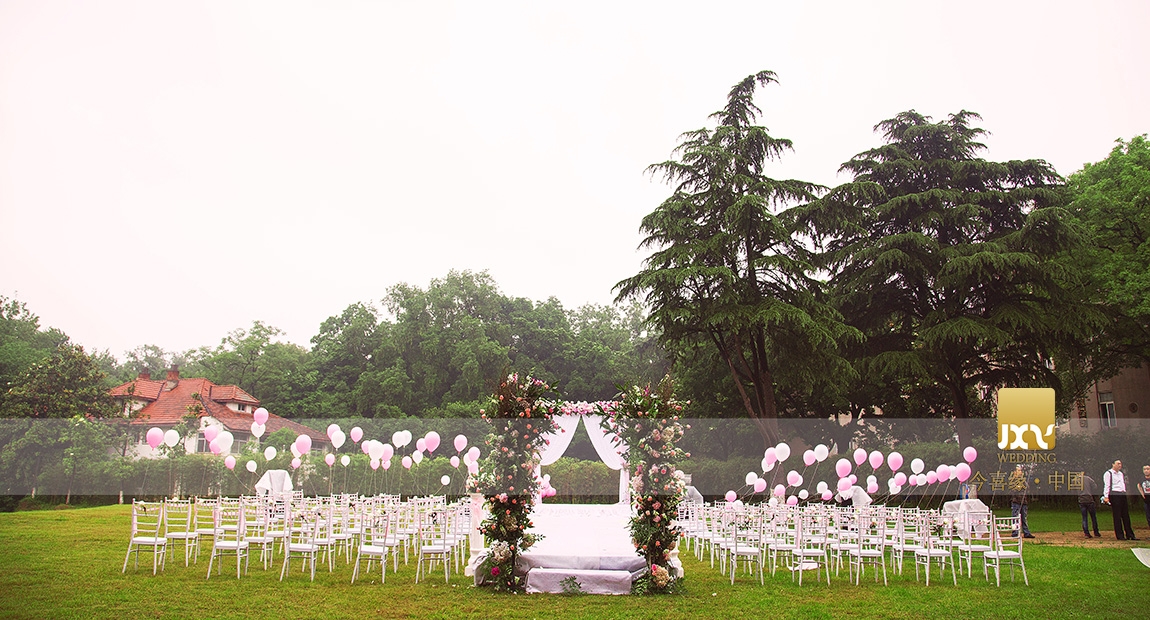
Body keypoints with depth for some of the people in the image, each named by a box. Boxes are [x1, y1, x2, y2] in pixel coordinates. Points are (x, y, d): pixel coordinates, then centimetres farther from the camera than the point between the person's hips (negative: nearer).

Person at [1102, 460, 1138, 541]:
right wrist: (1106, 497, -15)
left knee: (1126, 515, 8)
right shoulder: (1108, 473, -2)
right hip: (1114, 495, -7)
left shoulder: (1121, 474, 22)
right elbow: (1107, 485, -8)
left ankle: (1130, 535, 13)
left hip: (1123, 495, 7)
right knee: (1117, 516, -5)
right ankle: (1120, 535, -2)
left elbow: (1123, 484, 26)